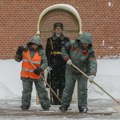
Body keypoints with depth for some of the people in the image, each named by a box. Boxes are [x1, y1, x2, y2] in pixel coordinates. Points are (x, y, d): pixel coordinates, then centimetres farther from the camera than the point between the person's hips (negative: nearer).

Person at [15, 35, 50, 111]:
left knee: (42, 90, 3)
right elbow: (17, 59, 8)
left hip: (37, 75, 0)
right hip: (26, 75, 0)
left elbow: (45, 63, -5)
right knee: (26, 91, 4)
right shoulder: (25, 50, 1)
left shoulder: (41, 52, -1)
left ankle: (46, 106, 11)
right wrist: (19, 53, -12)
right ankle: (25, 106, 13)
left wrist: (40, 69, -23)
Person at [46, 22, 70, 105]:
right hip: (53, 63, -1)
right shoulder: (50, 40, 9)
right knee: (53, 83, -3)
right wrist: (48, 64, -3)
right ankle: (54, 100, 2)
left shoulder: (66, 40, 11)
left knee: (63, 83, -1)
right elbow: (47, 53, 7)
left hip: (63, 64, 1)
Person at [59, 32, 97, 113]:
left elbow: (93, 62, -31)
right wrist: (67, 58, -14)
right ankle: (64, 105, 14)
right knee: (68, 89, 4)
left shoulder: (90, 51, -19)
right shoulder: (73, 45, -15)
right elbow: (64, 50, 2)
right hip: (71, 71, 1)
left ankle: (83, 106, 7)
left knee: (82, 89, -3)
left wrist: (92, 74, -45)